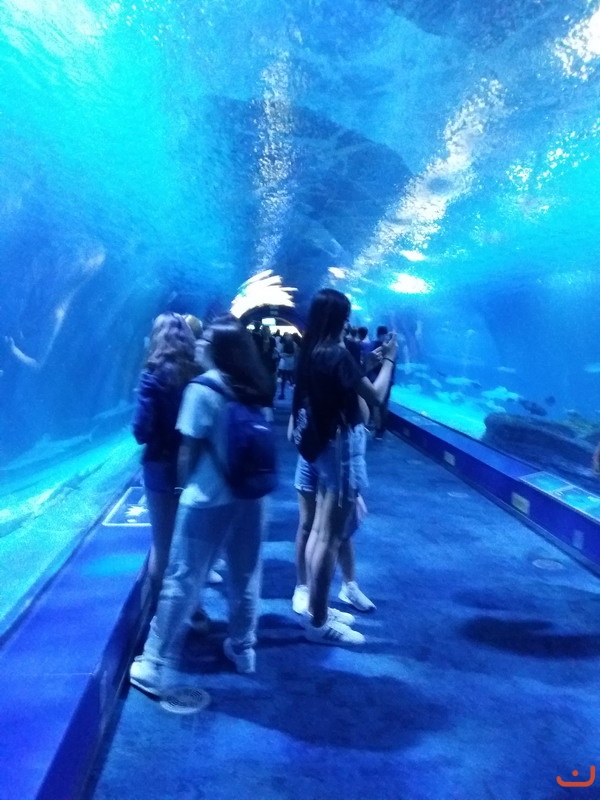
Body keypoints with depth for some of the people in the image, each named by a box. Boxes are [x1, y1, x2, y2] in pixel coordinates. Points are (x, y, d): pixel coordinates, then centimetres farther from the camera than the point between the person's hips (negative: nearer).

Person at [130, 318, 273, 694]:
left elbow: (189, 451, -10)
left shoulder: (203, 389, -13)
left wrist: (185, 484, 5)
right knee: (246, 576, 18)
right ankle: (243, 648, 35)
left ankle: (154, 664, 17)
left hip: (209, 498, -6)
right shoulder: (258, 388, 4)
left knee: (181, 579, 5)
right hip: (251, 495, 6)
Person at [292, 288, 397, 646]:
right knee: (331, 536, 0)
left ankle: (316, 607, 32)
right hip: (342, 444, -10)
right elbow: (375, 396, -16)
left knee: (323, 528, 19)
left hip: (324, 443, 10)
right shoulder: (337, 354, -20)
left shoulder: (312, 352, 7)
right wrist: (389, 360, -4)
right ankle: (319, 623, 13)